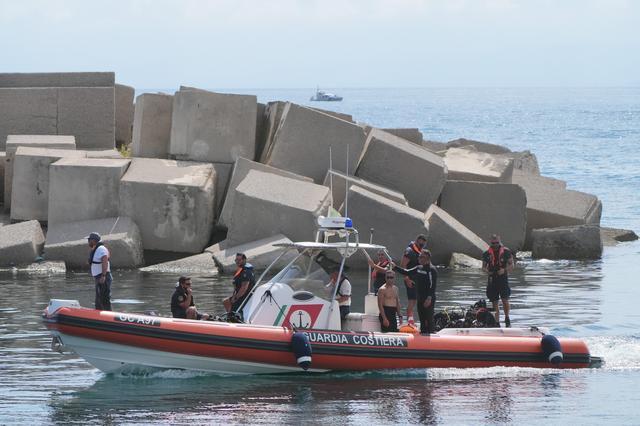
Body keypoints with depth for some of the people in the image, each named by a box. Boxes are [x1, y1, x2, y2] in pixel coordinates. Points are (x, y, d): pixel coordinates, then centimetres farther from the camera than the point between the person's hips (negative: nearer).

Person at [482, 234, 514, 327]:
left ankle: (507, 318, 9)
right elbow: (483, 266, 13)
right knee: (495, 302, 3)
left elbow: (511, 265, 3)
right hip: (492, 279, 2)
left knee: (505, 300, -12)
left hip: (503, 279, -2)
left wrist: (504, 270, -15)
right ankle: (497, 322, 9)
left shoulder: (506, 252, 1)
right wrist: (487, 271, -10)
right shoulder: (487, 253, 7)